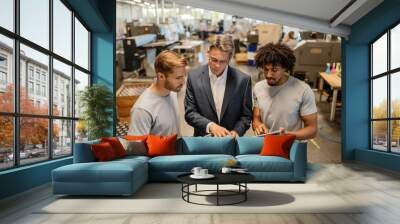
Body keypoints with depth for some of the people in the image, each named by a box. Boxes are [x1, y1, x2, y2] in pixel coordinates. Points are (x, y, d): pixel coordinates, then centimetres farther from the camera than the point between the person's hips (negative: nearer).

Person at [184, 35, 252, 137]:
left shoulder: (243, 79, -5)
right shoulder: (194, 77, -5)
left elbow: (246, 115, 3)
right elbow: (189, 113, -2)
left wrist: (236, 132, -14)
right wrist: (210, 126, -16)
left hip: (232, 141, 0)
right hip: (203, 140, 1)